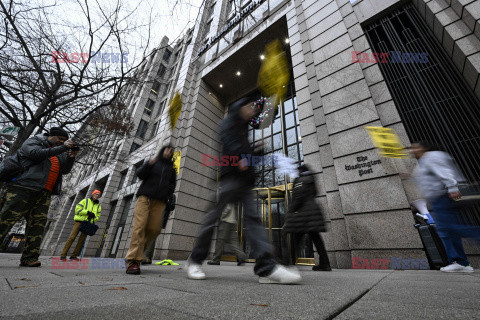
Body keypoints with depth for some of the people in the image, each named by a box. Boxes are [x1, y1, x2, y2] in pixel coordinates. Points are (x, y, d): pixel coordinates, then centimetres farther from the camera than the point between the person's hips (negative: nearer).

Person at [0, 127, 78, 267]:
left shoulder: (58, 152, 22)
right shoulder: (32, 142, 6)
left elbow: (65, 170, 12)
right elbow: (37, 154, -16)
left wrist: (71, 157, -5)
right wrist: (63, 147, -16)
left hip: (43, 193, 5)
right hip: (23, 187, -5)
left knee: (38, 223, -1)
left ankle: (29, 258, 2)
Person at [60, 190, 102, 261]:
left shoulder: (98, 206, 17)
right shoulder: (85, 201, 5)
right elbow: (77, 209, -4)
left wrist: (94, 216, -5)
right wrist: (87, 212, -13)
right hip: (79, 221, -3)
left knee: (82, 240, -1)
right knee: (72, 237, -8)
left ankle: (73, 256, 7)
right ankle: (63, 255, 1)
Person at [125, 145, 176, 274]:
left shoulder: (171, 169, 22)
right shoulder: (153, 162, 16)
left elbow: (173, 185, 21)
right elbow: (140, 174, 3)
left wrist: (168, 189, -1)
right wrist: (148, 164, -14)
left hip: (159, 202, 2)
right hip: (145, 197, -2)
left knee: (154, 229, -9)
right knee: (139, 227, -13)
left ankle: (136, 250, 12)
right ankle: (133, 260, -12)